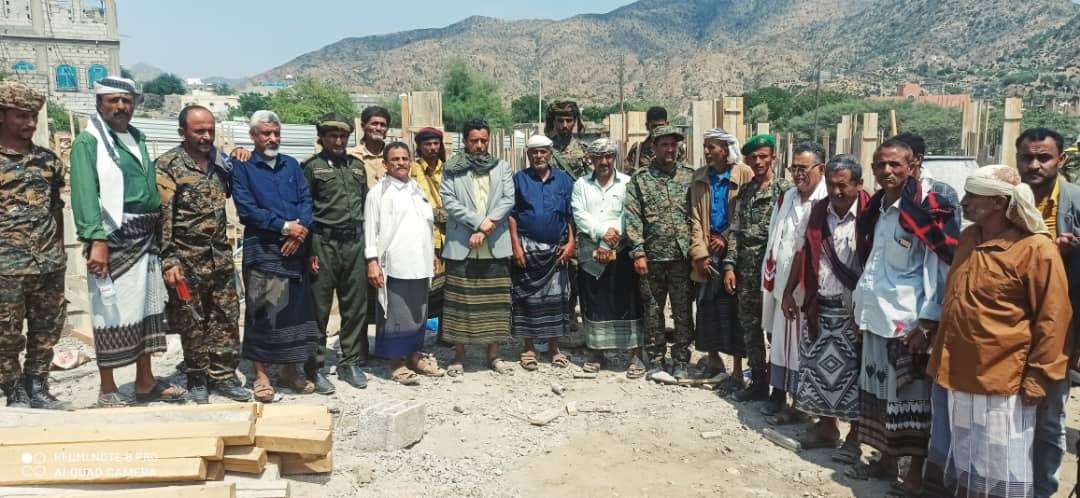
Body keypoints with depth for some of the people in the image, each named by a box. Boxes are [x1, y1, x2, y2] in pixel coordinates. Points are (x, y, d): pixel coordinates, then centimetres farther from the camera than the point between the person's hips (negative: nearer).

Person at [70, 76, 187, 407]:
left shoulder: (138, 138, 16)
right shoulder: (88, 141, -5)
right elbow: (85, 194, -14)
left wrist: (158, 233, 12)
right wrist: (96, 240, -24)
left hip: (147, 239, 7)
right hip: (112, 240, -7)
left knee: (146, 310, 12)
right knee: (112, 314, -2)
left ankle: (145, 382, 23)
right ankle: (108, 391, 10)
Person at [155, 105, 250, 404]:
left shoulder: (220, 161, 9)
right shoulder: (167, 166, -8)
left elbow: (229, 193, 28)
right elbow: (162, 217, -13)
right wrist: (169, 260, -19)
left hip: (221, 257, 5)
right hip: (187, 260, -5)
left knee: (226, 318, 8)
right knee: (192, 323, 5)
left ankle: (223, 376, 19)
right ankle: (197, 380, 18)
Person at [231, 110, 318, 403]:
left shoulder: (292, 165, 15)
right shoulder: (243, 168, 2)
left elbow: (306, 200, 7)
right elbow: (246, 208, -9)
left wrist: (301, 230, -11)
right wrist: (285, 227, -14)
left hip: (295, 249, 4)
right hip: (262, 250, -4)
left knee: (295, 309, 7)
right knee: (262, 312, -2)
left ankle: (291, 370, 18)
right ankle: (260, 374, 7)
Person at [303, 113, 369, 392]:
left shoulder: (357, 165, 15)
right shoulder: (311, 167, 1)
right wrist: (309, 251, -9)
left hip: (355, 242, 5)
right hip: (324, 242, -4)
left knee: (356, 306, 9)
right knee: (319, 308, 0)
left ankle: (350, 362, 21)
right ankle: (315, 368, 10)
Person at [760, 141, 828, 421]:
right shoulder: (787, 198, 10)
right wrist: (770, 279, 13)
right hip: (783, 286, 7)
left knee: (803, 346, 4)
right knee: (781, 342, 16)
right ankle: (779, 394, 29)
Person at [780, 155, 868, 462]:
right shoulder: (816, 213, 5)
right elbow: (801, 255, 11)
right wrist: (789, 292, 10)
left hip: (853, 309, -5)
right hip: (818, 306, 5)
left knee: (852, 372, 4)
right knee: (817, 366, 12)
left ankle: (854, 436, 19)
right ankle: (826, 426, 30)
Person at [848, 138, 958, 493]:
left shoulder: (927, 209, -12)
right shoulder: (875, 209, 9)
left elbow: (941, 271, -14)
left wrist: (928, 324, -17)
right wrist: (862, 306, 15)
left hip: (909, 320, -7)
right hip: (876, 317, 7)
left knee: (911, 396, 3)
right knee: (879, 392, 13)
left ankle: (916, 470, 16)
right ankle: (886, 460, 27)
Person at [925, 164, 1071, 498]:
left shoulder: (1035, 248, -15)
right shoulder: (967, 238, 8)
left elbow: (1053, 318, -13)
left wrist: (1037, 378, -12)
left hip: (999, 382, -7)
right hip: (952, 374, 7)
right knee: (950, 462, 21)